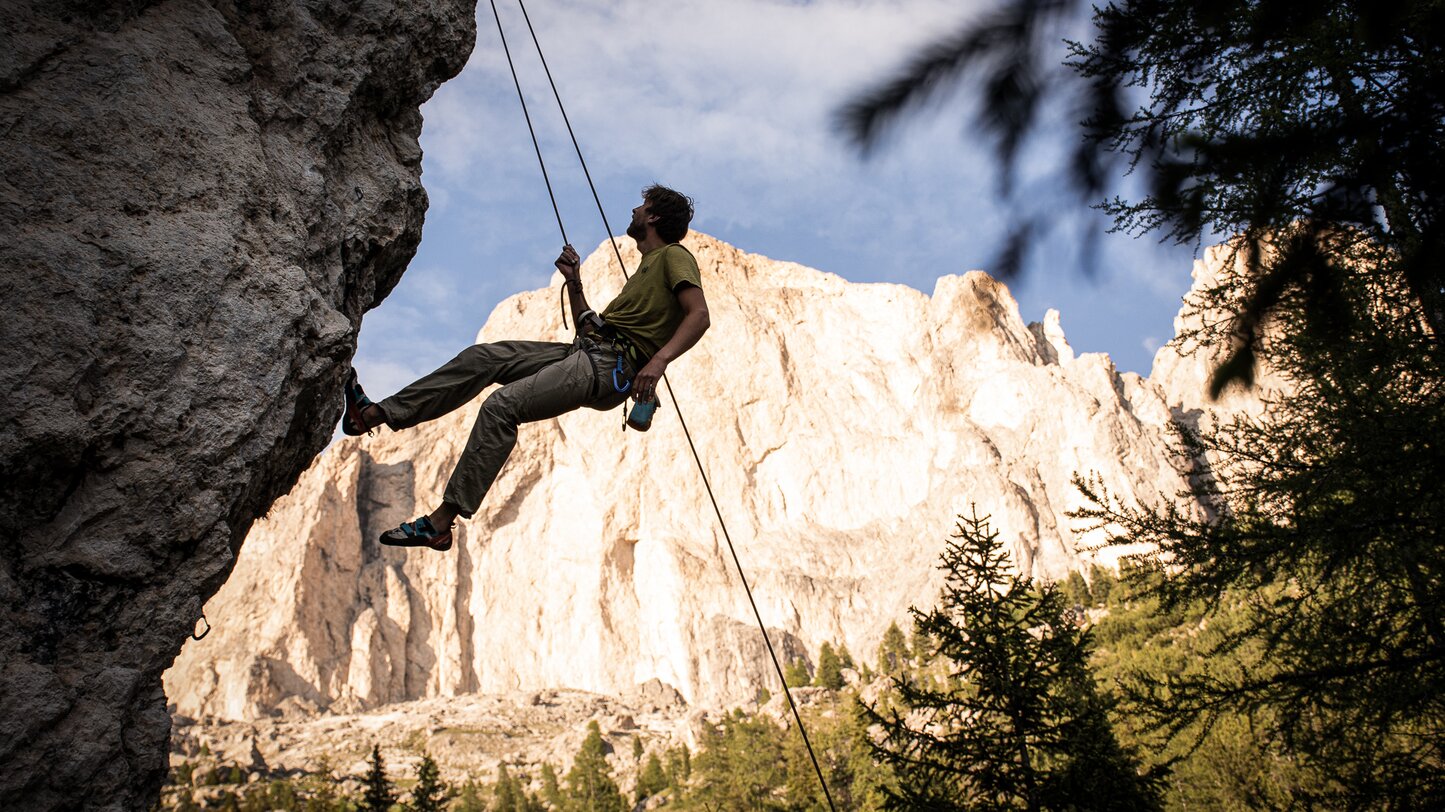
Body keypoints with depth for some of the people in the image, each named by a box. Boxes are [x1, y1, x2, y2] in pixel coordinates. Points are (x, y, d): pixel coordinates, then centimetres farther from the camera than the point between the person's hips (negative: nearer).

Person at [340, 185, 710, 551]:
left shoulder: (673, 256, 3)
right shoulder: (644, 268, 32)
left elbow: (699, 315, -17)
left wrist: (659, 359, -31)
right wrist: (574, 283, 18)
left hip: (611, 366, -10)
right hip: (586, 352, 10)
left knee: (501, 405, -22)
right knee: (481, 357, 2)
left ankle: (441, 522, -23)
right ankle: (374, 414, 2)